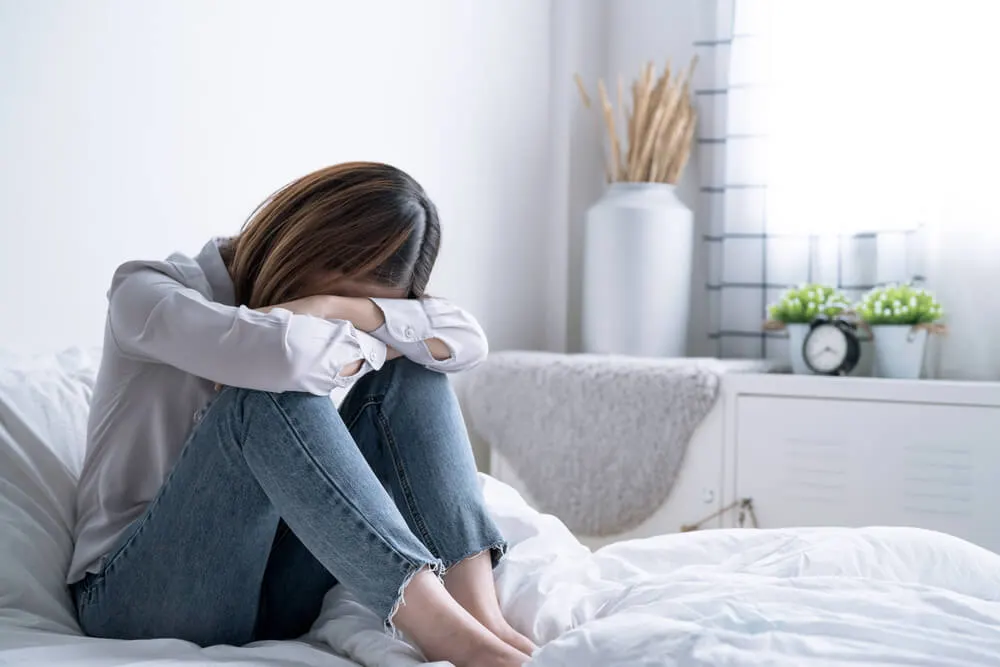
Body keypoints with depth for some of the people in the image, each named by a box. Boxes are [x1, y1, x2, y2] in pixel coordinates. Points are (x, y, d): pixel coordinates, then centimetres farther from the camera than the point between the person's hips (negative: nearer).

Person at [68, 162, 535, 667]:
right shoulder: (146, 292, -10)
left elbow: (467, 341, -10)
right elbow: (286, 353, -33)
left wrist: (338, 308, -21)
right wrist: (374, 345, -14)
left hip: (273, 595, 6)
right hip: (140, 596, -5)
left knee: (411, 375, -10)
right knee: (272, 394, -32)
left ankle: (483, 619, -25)